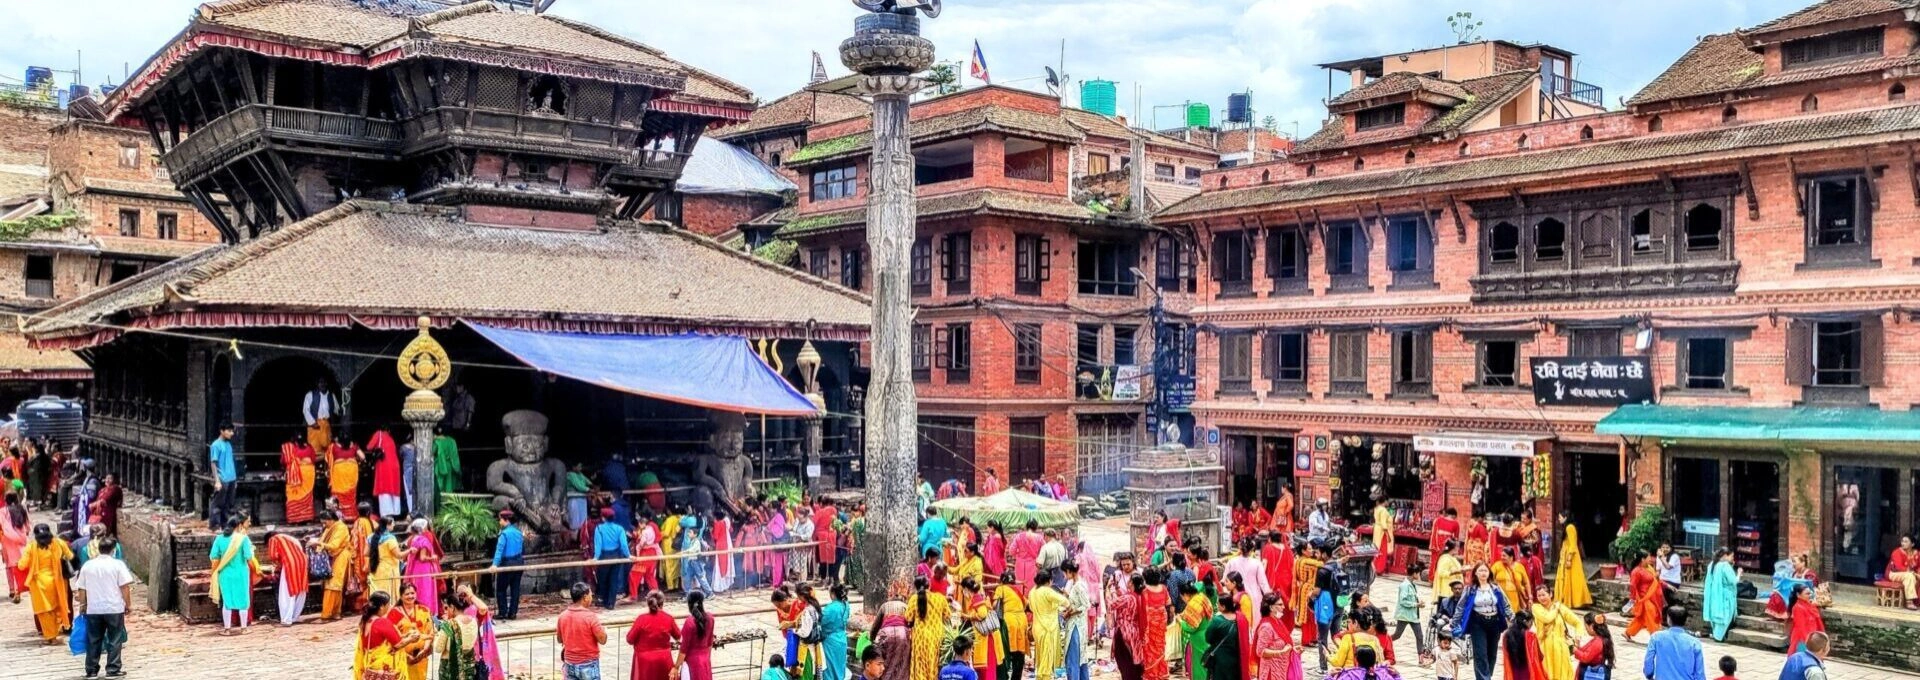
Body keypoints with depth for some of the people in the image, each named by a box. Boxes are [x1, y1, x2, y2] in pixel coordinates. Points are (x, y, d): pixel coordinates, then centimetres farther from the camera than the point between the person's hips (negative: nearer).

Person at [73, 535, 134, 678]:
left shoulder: (88, 565, 4)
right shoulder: (118, 564, -7)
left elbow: (81, 589, 8)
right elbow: (125, 588, -9)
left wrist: (83, 605, 21)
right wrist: (128, 605, 2)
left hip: (93, 609, 3)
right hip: (114, 608, -3)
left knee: (93, 641, 12)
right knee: (114, 640, 4)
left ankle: (92, 670, 16)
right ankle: (113, 670, 3)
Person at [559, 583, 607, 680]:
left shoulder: (562, 616, -2)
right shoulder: (590, 616, -18)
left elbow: (559, 639, 12)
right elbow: (602, 640, -13)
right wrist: (604, 630, 6)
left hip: (570, 664, 5)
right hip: (588, 665, -5)